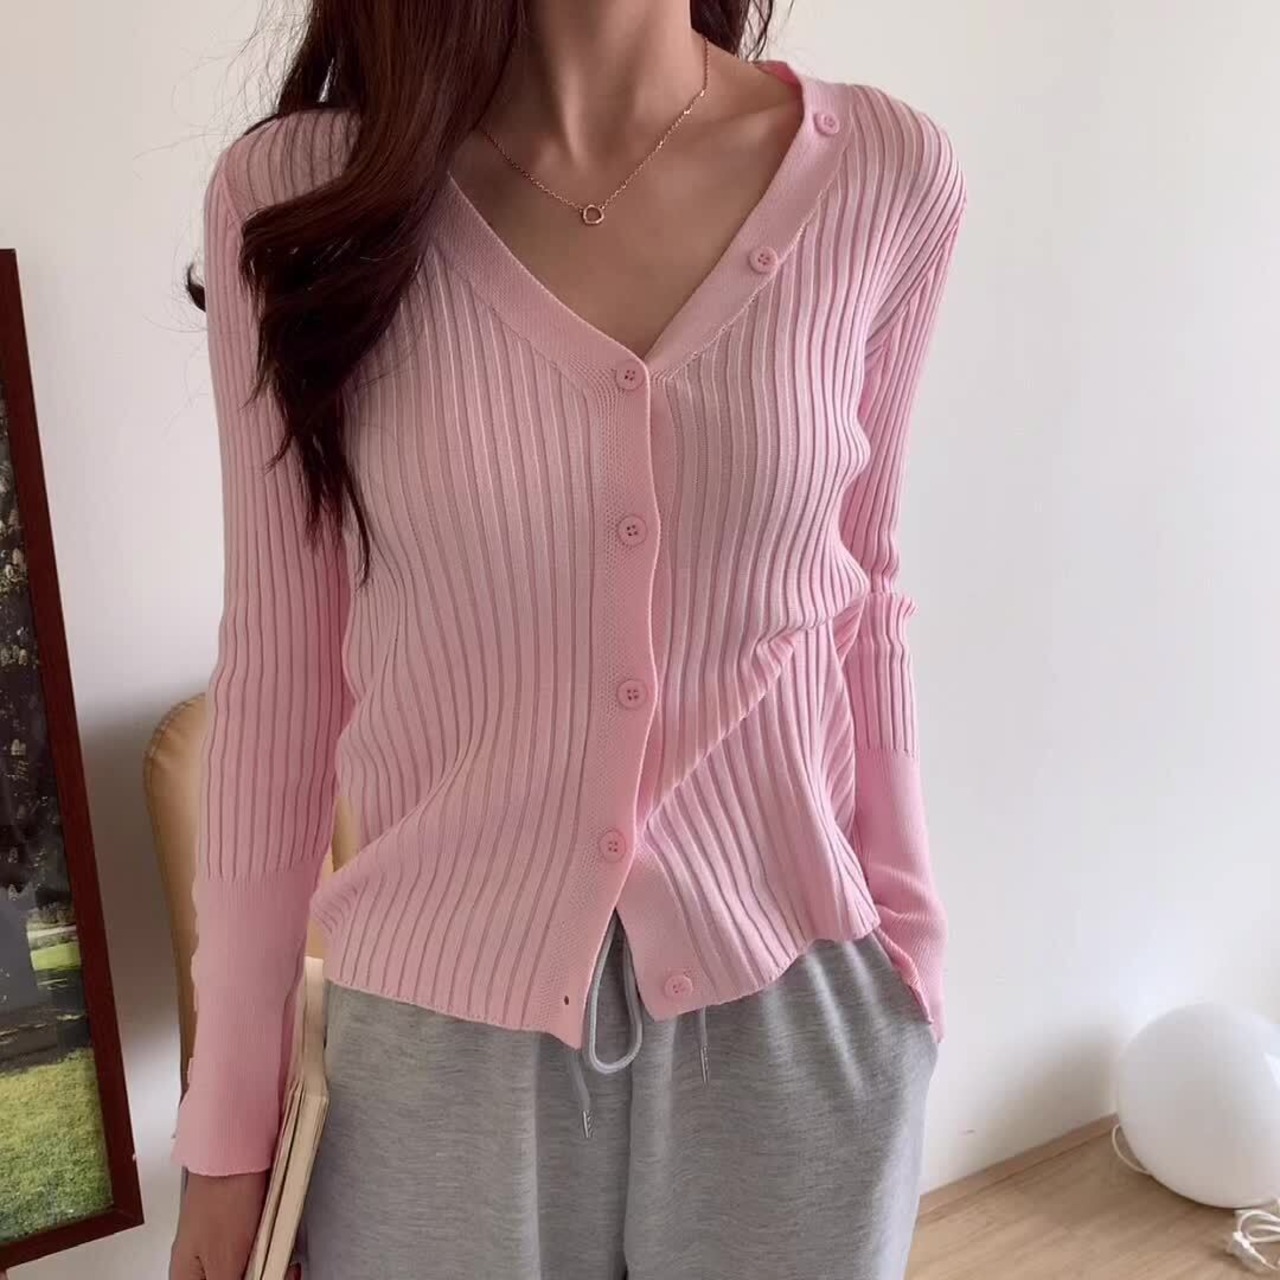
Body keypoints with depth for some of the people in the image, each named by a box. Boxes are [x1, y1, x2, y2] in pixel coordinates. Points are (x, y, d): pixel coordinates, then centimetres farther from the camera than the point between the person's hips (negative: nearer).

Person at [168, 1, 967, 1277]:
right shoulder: (296, 194, -9)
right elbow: (277, 666, -4)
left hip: (797, 1017, 1)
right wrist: (230, 1111, 2)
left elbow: (855, 601, 3)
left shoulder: (886, 177, -7)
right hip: (441, 1030, 0)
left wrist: (906, 939, 9)